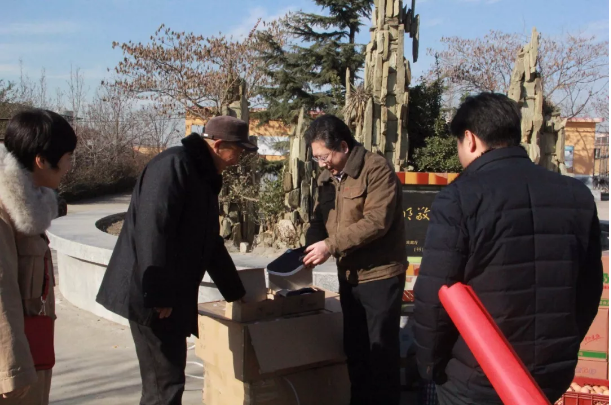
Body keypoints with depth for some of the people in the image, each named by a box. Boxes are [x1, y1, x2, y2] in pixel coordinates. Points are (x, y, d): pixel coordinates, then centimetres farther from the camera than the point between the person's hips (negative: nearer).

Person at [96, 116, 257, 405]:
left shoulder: (203, 176, 16)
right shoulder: (174, 164, -15)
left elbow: (210, 243, 22)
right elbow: (152, 232, -23)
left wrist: (236, 294, 26)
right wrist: (158, 295, -23)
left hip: (170, 295, 10)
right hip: (152, 296, -10)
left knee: (166, 379, 15)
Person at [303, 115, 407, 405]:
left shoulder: (377, 170, -17)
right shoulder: (327, 178, 8)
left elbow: (376, 221, -26)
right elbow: (320, 219, 11)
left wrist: (331, 245, -26)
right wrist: (309, 247, -9)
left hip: (380, 274, -8)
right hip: (348, 274, 8)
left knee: (382, 347, 4)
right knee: (354, 345, 19)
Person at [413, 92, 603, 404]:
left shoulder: (460, 197, -17)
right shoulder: (577, 195, 1)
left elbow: (433, 298, -18)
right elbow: (589, 290, 8)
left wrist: (431, 364, -2)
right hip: (552, 376, 5)